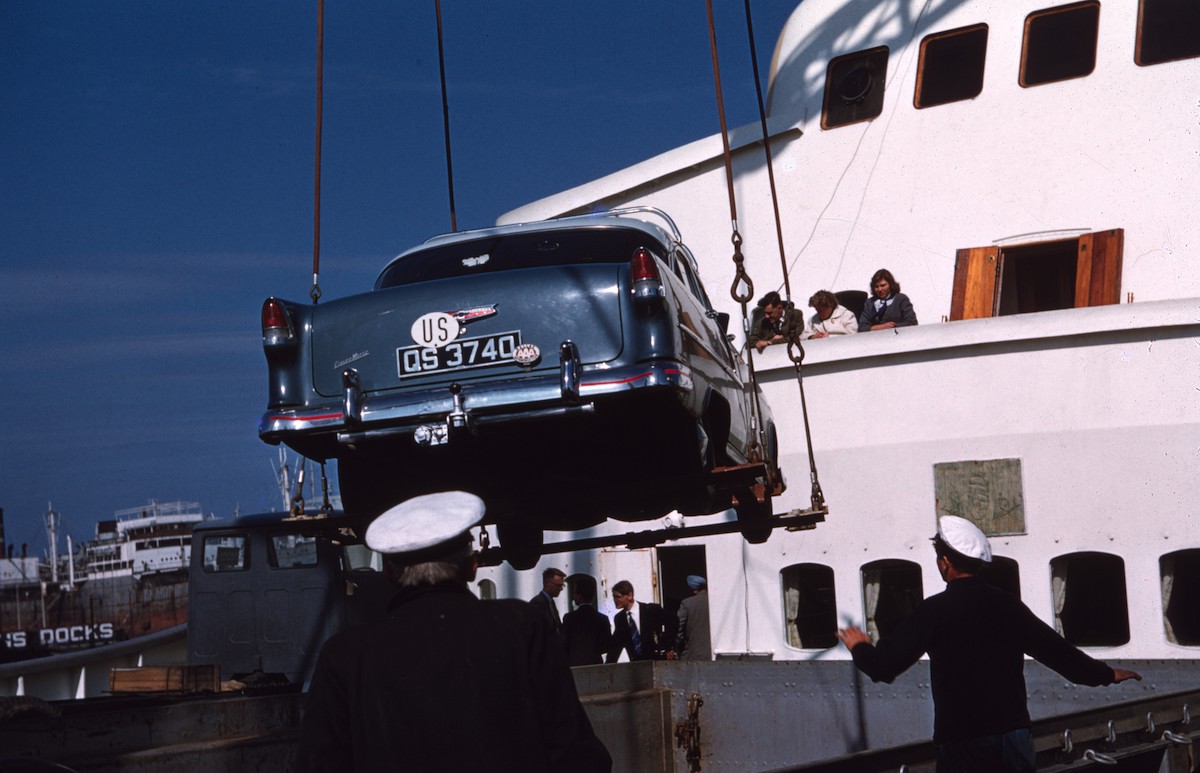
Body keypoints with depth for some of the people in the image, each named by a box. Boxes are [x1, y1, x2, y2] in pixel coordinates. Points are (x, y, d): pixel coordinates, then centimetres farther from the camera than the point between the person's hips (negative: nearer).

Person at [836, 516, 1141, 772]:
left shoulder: (934, 611, -9)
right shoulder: (1008, 605, 5)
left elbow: (883, 666, -10)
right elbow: (1055, 649, 14)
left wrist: (859, 647, 12)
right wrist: (1105, 674, 30)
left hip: (962, 741, -4)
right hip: (1015, 734, 4)